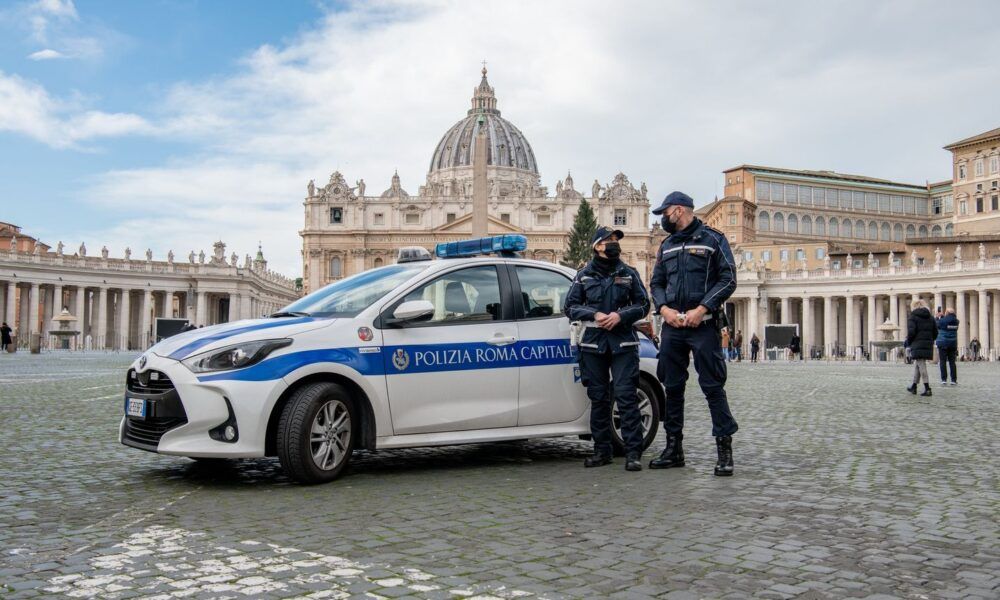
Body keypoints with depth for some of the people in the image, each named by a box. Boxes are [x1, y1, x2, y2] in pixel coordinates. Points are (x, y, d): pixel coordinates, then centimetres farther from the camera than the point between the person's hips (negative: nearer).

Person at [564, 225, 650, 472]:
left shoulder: (629, 274, 10)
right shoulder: (584, 275, 10)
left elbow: (643, 304, 8)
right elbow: (570, 306, 8)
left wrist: (620, 315, -10)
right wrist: (595, 315, -8)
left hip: (623, 344, -1)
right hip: (593, 344, 1)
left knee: (626, 397, -9)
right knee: (598, 398, 5)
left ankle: (633, 453, -8)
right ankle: (602, 451, 13)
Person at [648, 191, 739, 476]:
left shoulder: (712, 239, 1)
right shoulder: (666, 245, 18)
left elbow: (728, 279, -5)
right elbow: (656, 282, 18)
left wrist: (702, 309, -15)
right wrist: (664, 308, -2)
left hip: (703, 325, -6)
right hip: (671, 325, 6)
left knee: (713, 386, -7)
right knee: (672, 386, 8)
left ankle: (724, 449, -2)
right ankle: (673, 448, 16)